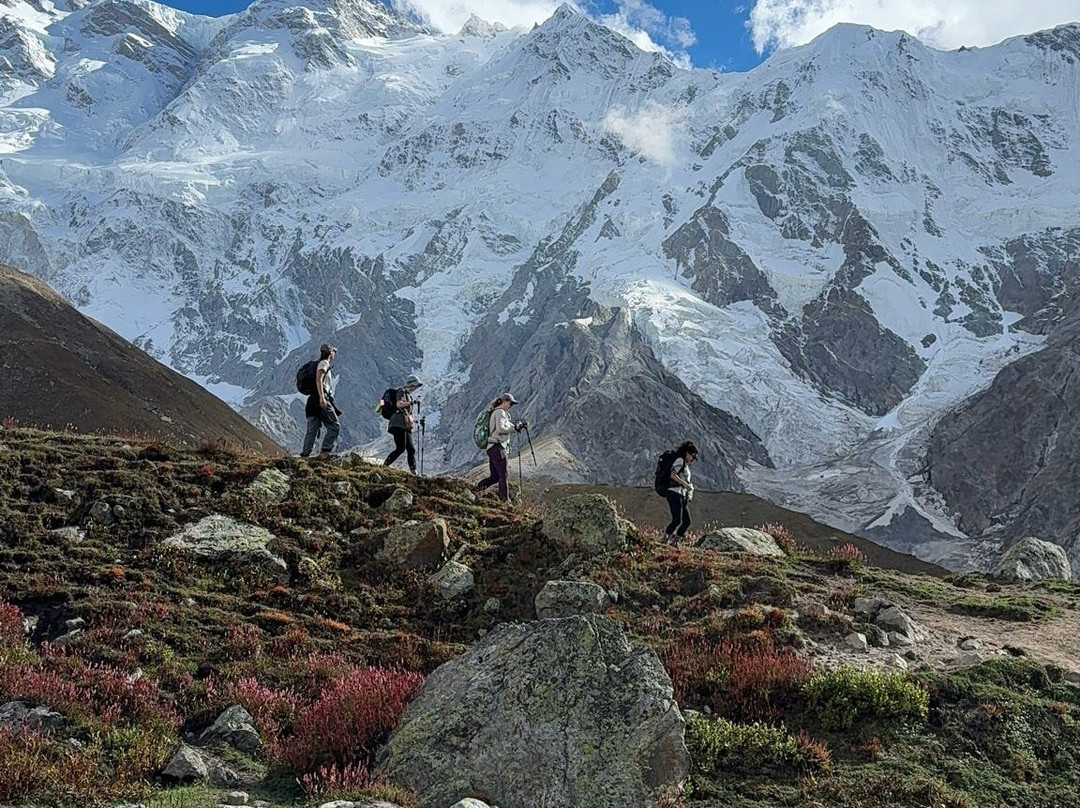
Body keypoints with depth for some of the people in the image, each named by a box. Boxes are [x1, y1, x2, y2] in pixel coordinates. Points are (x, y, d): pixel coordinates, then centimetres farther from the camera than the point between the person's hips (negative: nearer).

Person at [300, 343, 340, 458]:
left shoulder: (324, 364, 25)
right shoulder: (324, 363, -3)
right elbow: (318, 380, -17)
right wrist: (321, 397, -27)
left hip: (313, 401, 9)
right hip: (322, 400, -9)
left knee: (312, 430, 4)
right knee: (335, 426, -5)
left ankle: (304, 454, -1)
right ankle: (325, 451, -12)